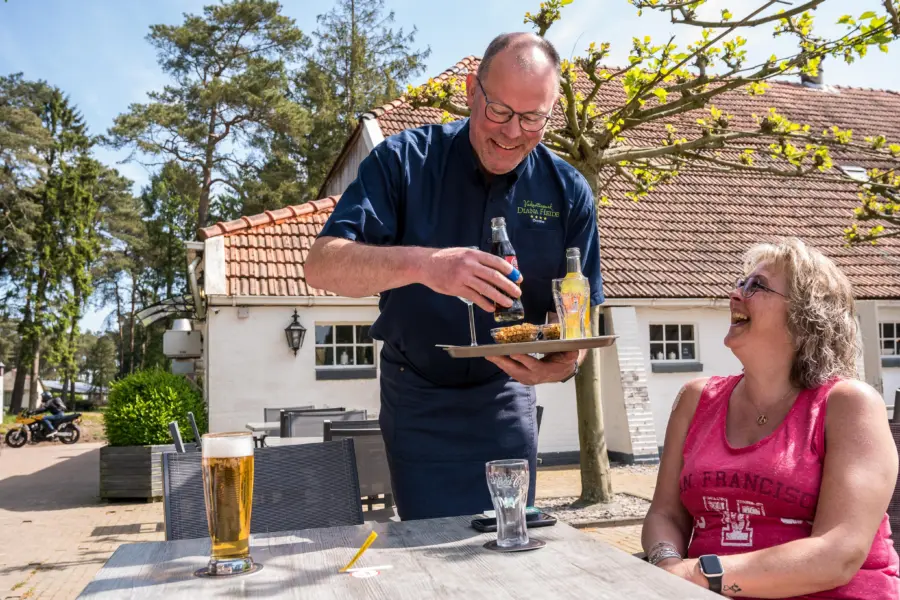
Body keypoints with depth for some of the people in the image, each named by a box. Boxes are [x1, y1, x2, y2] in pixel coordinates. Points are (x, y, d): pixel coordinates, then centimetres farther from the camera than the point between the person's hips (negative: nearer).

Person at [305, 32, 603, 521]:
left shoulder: (567, 192, -7)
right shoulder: (406, 160, -15)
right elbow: (321, 265, -26)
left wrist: (563, 363, -27)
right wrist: (422, 263, -43)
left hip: (506, 398, 3)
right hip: (416, 401, -2)